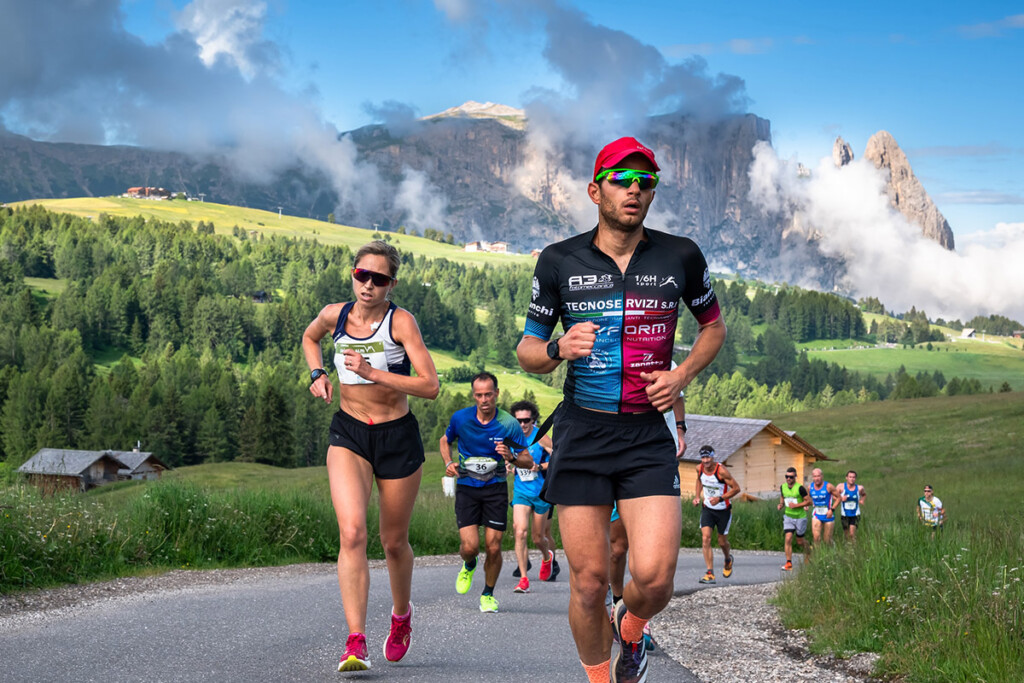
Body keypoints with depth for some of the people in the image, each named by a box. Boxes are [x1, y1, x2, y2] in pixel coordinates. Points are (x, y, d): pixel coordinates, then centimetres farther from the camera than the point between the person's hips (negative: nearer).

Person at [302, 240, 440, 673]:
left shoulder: (401, 321, -13)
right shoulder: (334, 315, -1)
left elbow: (430, 386, -20)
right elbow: (309, 337, 25)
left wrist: (372, 372, -26)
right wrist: (316, 374, 6)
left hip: (398, 438, -2)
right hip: (348, 434, 2)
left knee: (393, 541, 11)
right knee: (352, 532, -19)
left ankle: (401, 615, 42)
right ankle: (356, 644, -23)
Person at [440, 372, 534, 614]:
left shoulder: (509, 424, -9)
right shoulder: (460, 418, -5)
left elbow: (528, 462, -3)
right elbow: (445, 441, 17)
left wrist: (511, 457, -24)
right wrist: (449, 463, 0)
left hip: (495, 488, 0)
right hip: (466, 487, 0)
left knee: (493, 548, -5)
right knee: (469, 546, -11)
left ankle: (488, 594, 18)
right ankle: (469, 566, 26)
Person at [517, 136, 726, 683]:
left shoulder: (680, 257, 2)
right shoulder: (559, 261, 1)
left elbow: (713, 326, 18)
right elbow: (526, 351, 6)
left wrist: (681, 376, 0)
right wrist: (559, 349, -17)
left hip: (649, 437, 0)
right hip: (581, 436, 0)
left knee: (654, 577, -14)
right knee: (589, 581, 0)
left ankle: (631, 628, 21)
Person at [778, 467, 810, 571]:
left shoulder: (800, 488, -16)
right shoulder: (783, 487, 0)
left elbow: (809, 501, -13)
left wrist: (796, 505, -21)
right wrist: (781, 505, -4)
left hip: (800, 517, -3)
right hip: (788, 516, 3)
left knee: (800, 541, 8)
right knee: (788, 539, -12)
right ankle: (789, 563, -11)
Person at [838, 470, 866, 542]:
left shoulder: (859, 488, -4)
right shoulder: (841, 487, -8)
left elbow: (864, 495, 18)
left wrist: (862, 500, -1)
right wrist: (841, 498, -18)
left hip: (855, 515, -1)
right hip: (844, 515, 1)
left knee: (852, 534, -15)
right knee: (847, 535, 11)